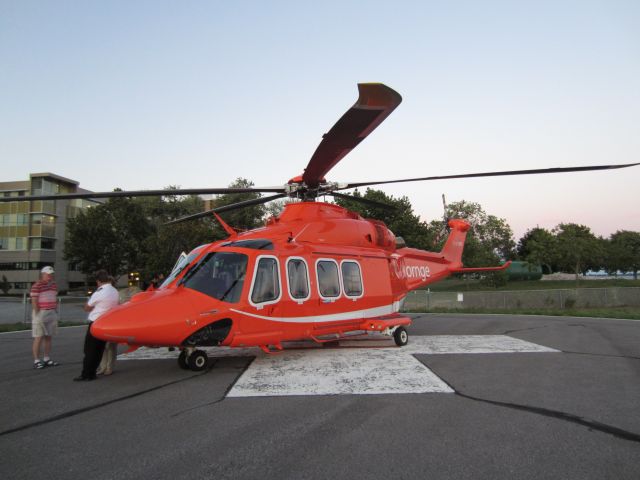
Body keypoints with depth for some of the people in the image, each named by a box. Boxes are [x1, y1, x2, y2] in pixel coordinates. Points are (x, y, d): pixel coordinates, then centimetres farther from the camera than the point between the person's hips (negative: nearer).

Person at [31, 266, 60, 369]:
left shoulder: (54, 285, 13)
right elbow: (34, 301, -13)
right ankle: (36, 361, 1)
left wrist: (55, 311, 13)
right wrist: (38, 313, -15)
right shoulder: (37, 286, -10)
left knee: (48, 337, 10)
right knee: (39, 338, -4)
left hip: (52, 314, 7)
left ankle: (47, 359, 17)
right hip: (41, 313, -7)